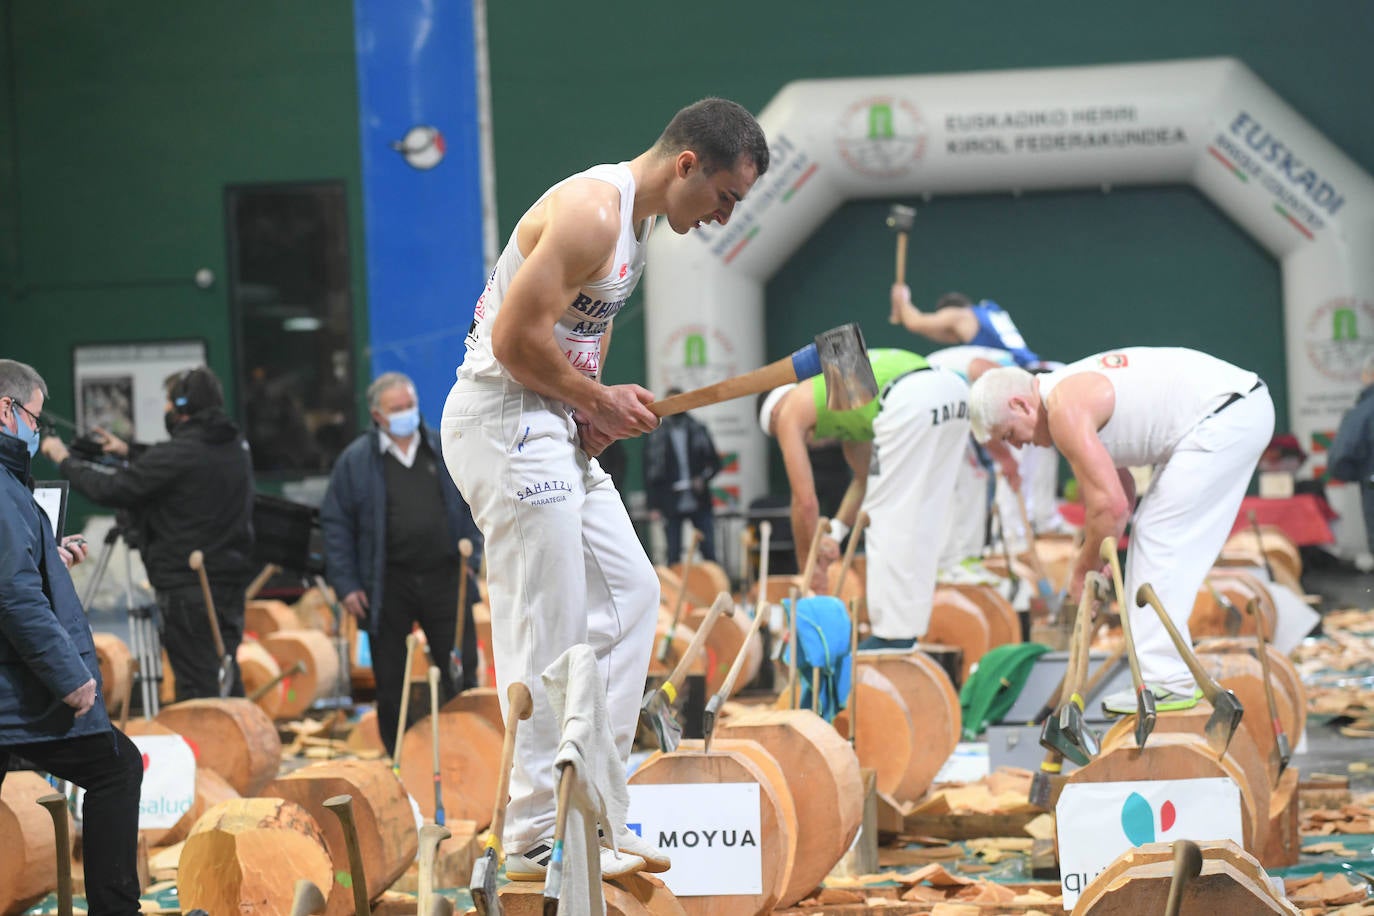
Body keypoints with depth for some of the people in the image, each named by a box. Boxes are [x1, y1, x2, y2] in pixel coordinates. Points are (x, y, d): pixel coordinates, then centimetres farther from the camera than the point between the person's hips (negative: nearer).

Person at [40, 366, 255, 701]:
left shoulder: (178, 454, -16)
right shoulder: (235, 446, 8)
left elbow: (110, 489, -13)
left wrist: (65, 460, 2)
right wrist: (130, 451, 29)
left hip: (187, 586, -8)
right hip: (231, 582, 8)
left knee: (196, 680, -4)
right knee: (224, 673, 14)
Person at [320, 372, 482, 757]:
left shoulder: (444, 449, 8)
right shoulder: (356, 461, 0)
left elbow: (469, 505, 16)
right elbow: (335, 523, 1)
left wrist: (471, 556, 5)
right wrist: (346, 584, -4)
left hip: (445, 578, 2)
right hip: (388, 588, -2)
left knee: (461, 675, 1)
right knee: (390, 683, 4)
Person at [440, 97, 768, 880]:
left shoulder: (636, 221, 15)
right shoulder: (591, 214, -18)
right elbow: (514, 338, -23)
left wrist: (597, 413, 4)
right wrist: (599, 400, -10)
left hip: (557, 429, 11)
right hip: (505, 420, -11)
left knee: (630, 595, 12)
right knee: (549, 632, -9)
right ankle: (539, 836, -4)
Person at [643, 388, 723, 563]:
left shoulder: (699, 430, 8)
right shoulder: (656, 436, 2)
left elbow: (715, 462, 12)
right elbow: (650, 473, 2)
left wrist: (704, 478, -8)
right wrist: (654, 505, -3)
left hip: (699, 502, 1)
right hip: (672, 507, -1)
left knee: (709, 553, -1)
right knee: (673, 555, 1)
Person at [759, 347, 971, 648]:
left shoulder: (789, 413, 16)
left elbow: (805, 501, 14)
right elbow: (865, 478, 41)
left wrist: (809, 567, 24)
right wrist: (835, 532, 35)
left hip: (910, 400, -8)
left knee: (888, 518, 2)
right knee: (921, 520, 17)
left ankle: (892, 634, 2)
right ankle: (910, 628, 21)